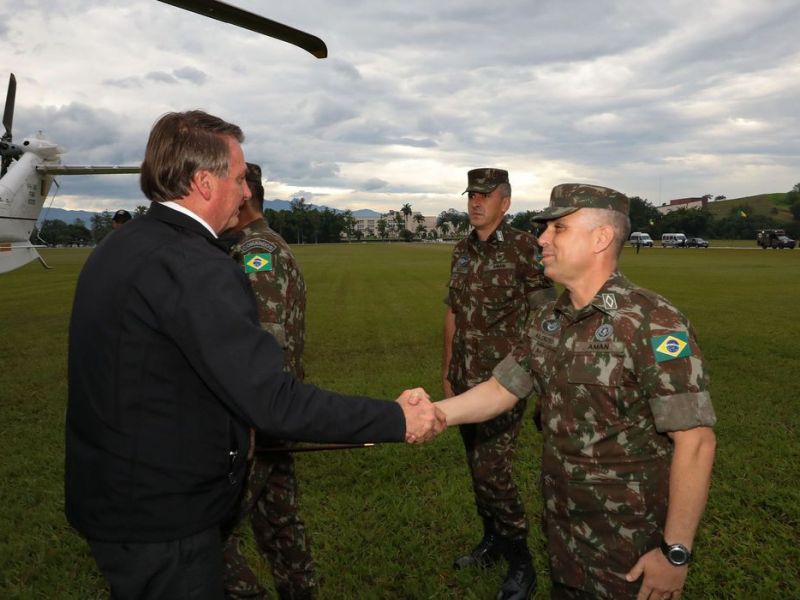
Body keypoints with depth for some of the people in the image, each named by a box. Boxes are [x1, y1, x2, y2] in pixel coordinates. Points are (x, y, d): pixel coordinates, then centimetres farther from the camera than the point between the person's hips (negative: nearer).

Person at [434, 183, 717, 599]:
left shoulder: (652, 324, -23)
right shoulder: (547, 320, 0)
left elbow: (695, 440, -22)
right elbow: (501, 388, 4)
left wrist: (676, 552, -20)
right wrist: (435, 414, -12)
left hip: (632, 543, -6)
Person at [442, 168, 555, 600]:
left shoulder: (525, 249, -11)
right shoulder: (462, 252, 8)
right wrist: (447, 371, 15)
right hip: (465, 381, 6)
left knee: (491, 471, -6)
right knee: (477, 467, 15)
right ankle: (491, 541, 35)